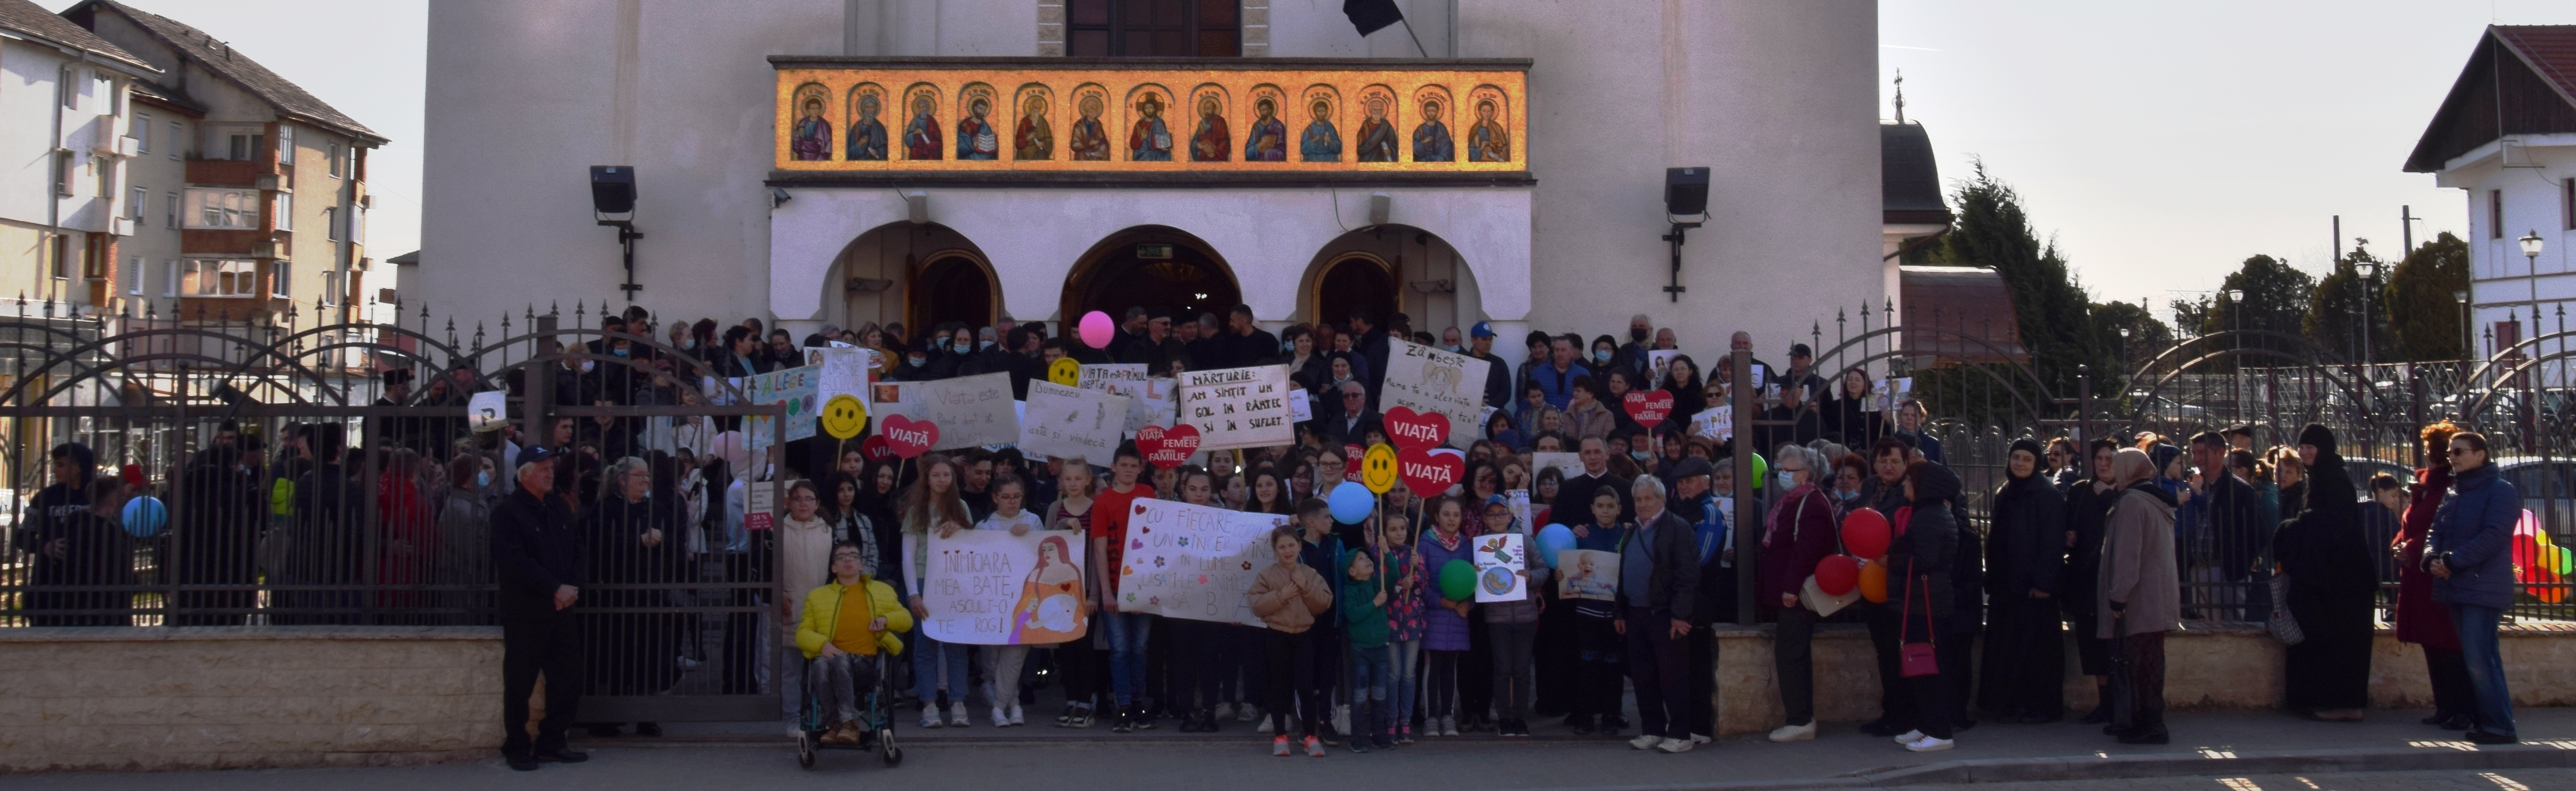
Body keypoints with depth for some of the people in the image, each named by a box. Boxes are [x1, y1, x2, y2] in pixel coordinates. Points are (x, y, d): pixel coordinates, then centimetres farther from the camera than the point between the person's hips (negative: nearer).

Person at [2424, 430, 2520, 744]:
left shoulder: (2500, 491, -6)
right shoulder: (2453, 493, 18)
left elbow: (2494, 537, -16)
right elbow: (2437, 533, 15)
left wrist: (2451, 561, -18)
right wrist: (2432, 559, -6)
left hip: (2483, 588, -8)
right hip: (2457, 588, 8)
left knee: (2479, 659, -13)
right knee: (2475, 658, 11)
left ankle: (2499, 726, -9)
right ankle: (2483, 719, 16)